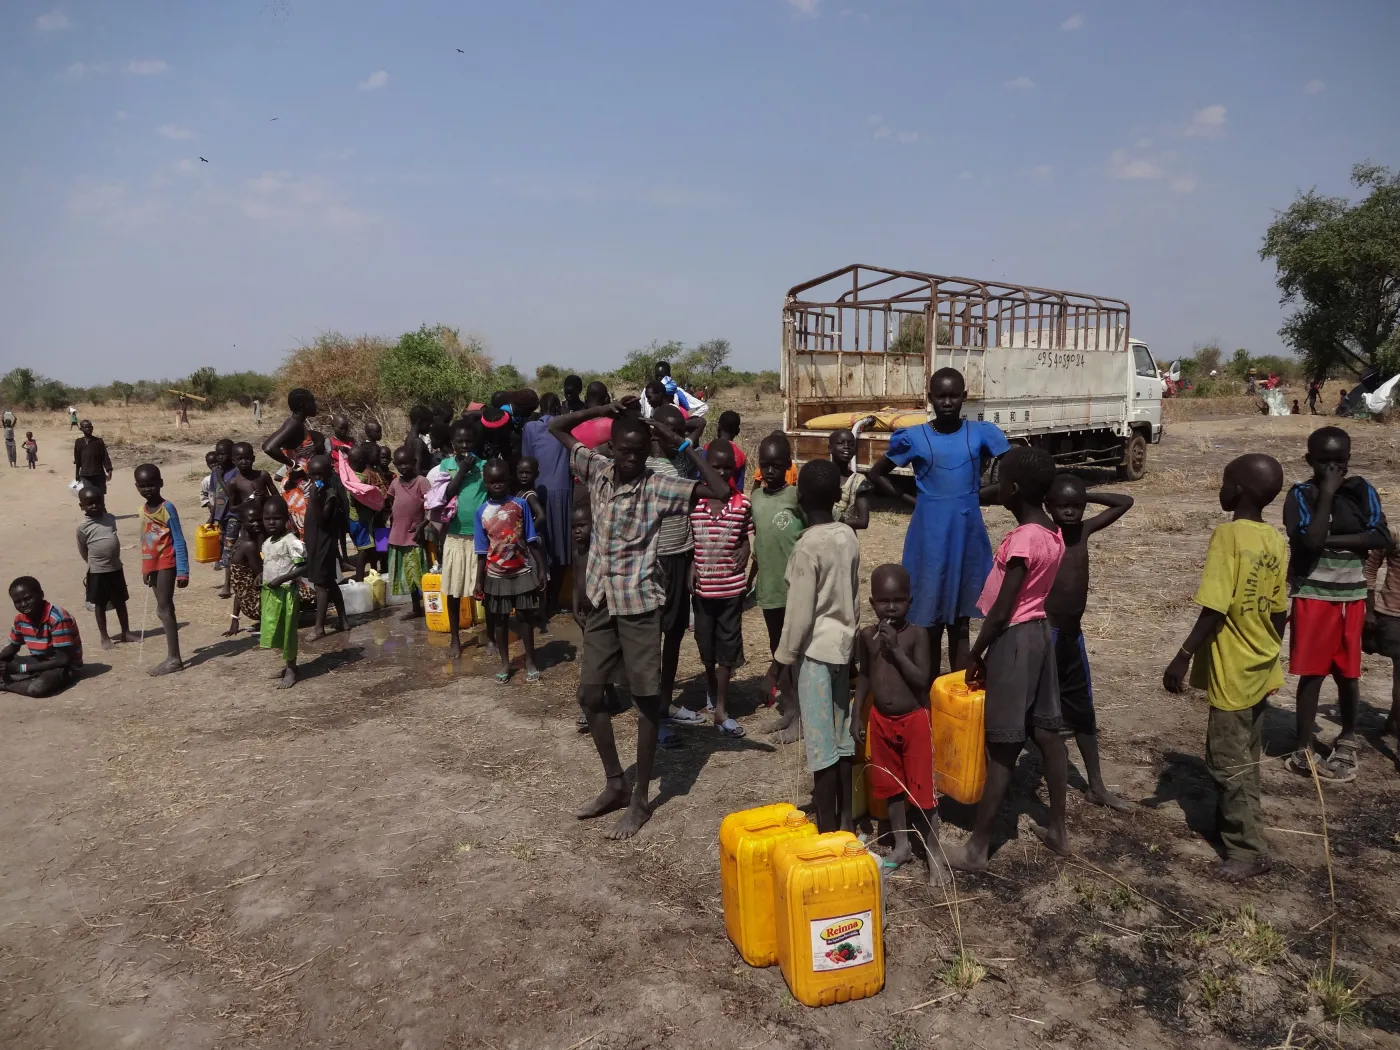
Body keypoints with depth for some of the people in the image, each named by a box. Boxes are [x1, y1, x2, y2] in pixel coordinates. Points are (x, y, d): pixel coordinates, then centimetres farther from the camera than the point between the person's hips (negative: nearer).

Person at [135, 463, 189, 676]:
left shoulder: (167, 508, -13)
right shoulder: (143, 510, 10)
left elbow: (179, 541, -14)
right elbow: (144, 540, 17)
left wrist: (183, 571, -18)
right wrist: (145, 568, 18)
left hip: (167, 564, -8)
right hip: (152, 565, 8)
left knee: (164, 609, -9)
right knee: (165, 609, 10)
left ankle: (174, 658, -6)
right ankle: (173, 657, 15)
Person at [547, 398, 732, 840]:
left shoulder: (658, 487, -11)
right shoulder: (598, 470, 3)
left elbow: (721, 490, -21)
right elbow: (556, 427, 10)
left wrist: (682, 444, -17)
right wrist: (606, 410, -3)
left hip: (639, 604, -5)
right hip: (603, 602, 5)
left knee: (646, 699, 3)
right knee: (590, 693, 10)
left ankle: (641, 799, 15)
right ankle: (615, 784, 26)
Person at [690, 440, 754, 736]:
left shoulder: (742, 504, -4)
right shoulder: (693, 502, -5)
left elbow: (746, 536, 9)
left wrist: (744, 550, -10)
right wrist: (689, 566, -8)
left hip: (731, 586, -1)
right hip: (702, 586, 1)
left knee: (727, 647, 3)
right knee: (706, 645, 15)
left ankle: (721, 710, 9)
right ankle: (712, 693, 39)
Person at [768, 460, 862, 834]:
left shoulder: (807, 546, -18)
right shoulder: (849, 537, 2)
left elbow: (799, 613, -17)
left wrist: (783, 658, -8)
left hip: (814, 650, -7)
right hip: (843, 644, 7)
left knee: (820, 742, 0)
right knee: (842, 735, 15)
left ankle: (828, 828, 8)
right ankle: (844, 818, 25)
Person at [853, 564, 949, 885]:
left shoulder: (917, 634, -13)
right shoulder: (866, 635, -2)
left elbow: (923, 679, -19)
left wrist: (895, 649, -25)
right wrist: (857, 716, 7)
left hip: (914, 719, -4)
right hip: (881, 720, 4)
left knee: (922, 787, 3)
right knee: (891, 785, 16)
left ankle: (933, 851, 19)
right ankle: (902, 845, 32)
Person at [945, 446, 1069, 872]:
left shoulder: (1023, 538, -22)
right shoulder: (1053, 533, 5)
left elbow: (1001, 609, -20)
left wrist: (975, 654, -8)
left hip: (1015, 640, -9)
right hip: (1039, 632, 9)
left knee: (1002, 746, -3)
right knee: (1047, 732, 16)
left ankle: (977, 847, 6)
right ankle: (1058, 828, 29)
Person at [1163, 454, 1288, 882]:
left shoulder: (1228, 535, -21)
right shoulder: (1276, 541, 3)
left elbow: (1215, 609, -25)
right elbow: (1279, 612, 9)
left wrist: (1182, 657, -20)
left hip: (1232, 673, -8)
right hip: (1261, 670, 8)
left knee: (1228, 763, 4)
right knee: (1244, 758, 22)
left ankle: (1250, 851, 11)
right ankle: (1234, 820, 38)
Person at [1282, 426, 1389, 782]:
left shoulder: (1362, 490, 1)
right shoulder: (1300, 495, -10)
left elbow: (1381, 537, -9)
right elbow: (1311, 540, -25)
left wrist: (1330, 540, -17)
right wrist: (1327, 493, -20)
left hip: (1352, 596, 3)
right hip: (1313, 596, -3)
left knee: (1348, 672, 13)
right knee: (1311, 673, 1)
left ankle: (1347, 739, 33)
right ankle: (1302, 748, 10)